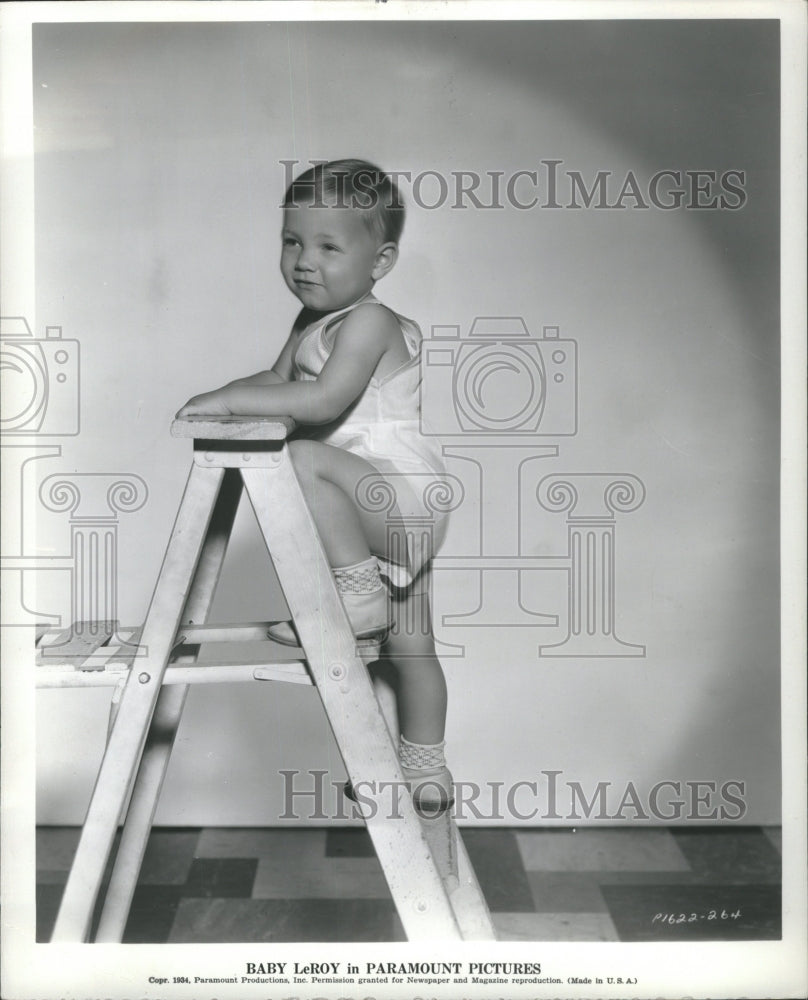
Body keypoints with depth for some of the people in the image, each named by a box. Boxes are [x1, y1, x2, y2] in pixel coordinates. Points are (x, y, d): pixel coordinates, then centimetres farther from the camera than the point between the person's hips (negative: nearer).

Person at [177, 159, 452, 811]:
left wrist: (230, 399, -24)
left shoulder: (369, 322, -17)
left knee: (304, 459, -33)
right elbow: (279, 380, 17)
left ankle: (359, 594, -19)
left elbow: (323, 400, -29)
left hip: (405, 493, -9)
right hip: (379, 515, 9)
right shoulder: (311, 324, 12)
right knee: (406, 645, 18)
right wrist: (227, 397, -4)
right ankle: (425, 770, 33)